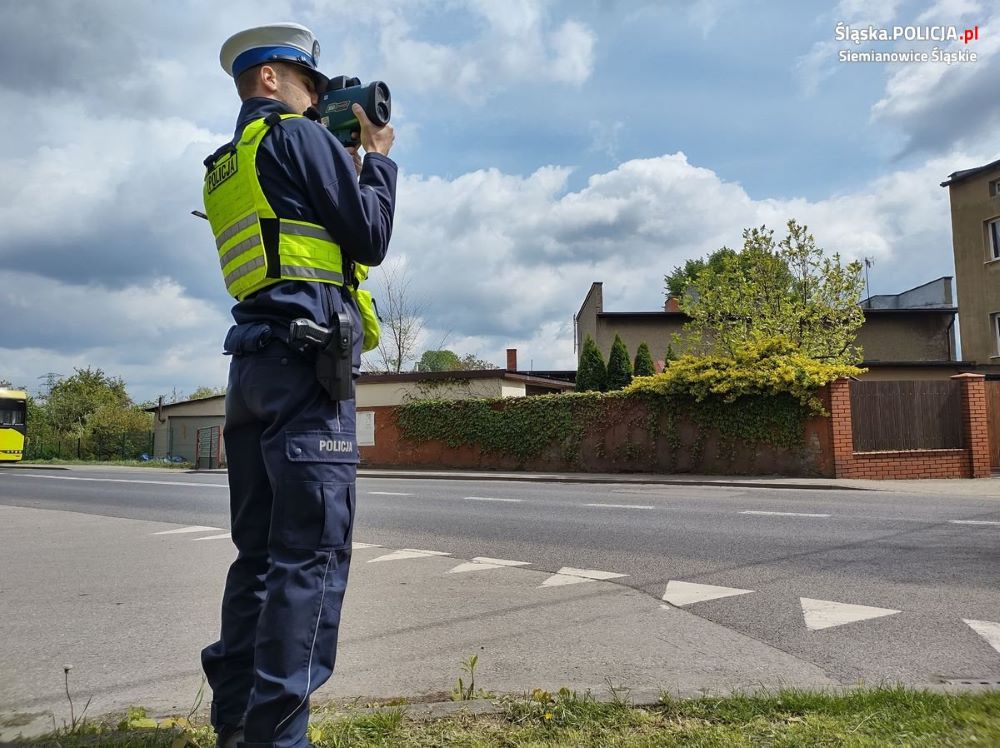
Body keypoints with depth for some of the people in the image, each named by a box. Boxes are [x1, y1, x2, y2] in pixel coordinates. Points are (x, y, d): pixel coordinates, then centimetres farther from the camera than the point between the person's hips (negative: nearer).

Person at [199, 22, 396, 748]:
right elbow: (370, 238, -4)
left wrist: (349, 160, 25)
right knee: (312, 554, -9)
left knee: (260, 549, 10)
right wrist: (378, 157, 11)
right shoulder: (297, 137, 0)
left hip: (253, 364, 9)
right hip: (306, 360, -9)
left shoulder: (223, 166, 25)